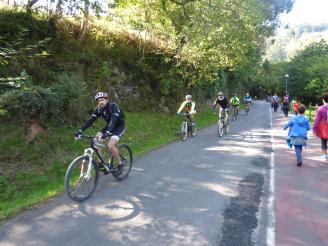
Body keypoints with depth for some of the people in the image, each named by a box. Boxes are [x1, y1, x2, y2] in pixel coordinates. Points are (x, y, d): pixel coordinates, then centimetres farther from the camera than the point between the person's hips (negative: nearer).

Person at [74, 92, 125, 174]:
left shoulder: (113, 106, -27)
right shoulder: (98, 109, -9)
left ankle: (120, 163, -3)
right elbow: (90, 120, -13)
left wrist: (106, 134, -56)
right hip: (109, 126, 7)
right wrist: (80, 131, -26)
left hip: (119, 127, -7)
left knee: (110, 146, -25)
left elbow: (113, 121, -41)